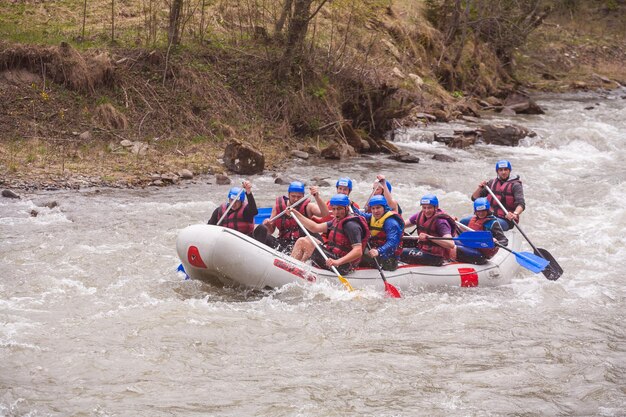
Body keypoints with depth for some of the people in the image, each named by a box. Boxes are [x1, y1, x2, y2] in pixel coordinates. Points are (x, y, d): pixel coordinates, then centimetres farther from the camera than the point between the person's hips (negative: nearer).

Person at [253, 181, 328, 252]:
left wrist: (317, 196, -24)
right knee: (261, 229, -23)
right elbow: (271, 231, 16)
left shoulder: (307, 207, 6)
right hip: (282, 242, 3)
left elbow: (325, 214, -13)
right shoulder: (279, 205, 11)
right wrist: (268, 225, -8)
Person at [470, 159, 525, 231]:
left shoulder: (515, 185, 0)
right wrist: (480, 187, -6)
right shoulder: (492, 183, 16)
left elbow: (521, 204, -15)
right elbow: (474, 198, 15)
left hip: (506, 220, -6)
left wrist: (515, 214, -37)